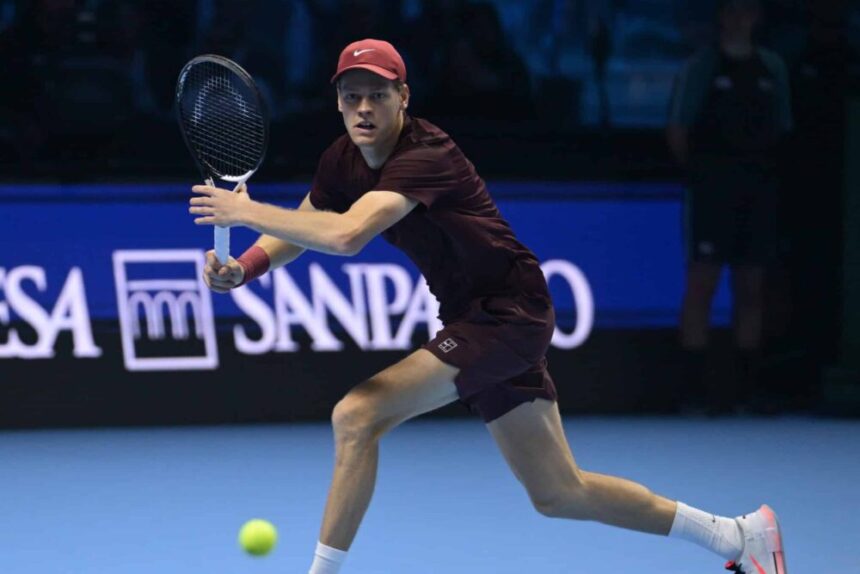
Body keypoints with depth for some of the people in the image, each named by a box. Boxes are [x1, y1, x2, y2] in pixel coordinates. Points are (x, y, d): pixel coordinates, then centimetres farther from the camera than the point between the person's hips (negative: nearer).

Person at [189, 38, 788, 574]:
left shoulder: (425, 156, -25)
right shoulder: (343, 161, 1)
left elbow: (346, 235, -39)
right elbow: (301, 228, 15)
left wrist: (247, 212, -30)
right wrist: (244, 267, -5)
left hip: (508, 314, -9)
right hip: (473, 318, 9)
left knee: (357, 415, -20)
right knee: (560, 494, 13)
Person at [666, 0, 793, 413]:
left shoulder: (772, 68, 14)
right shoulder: (700, 67, 1)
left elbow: (781, 130, 17)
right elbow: (677, 132, 1)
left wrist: (767, 169, 5)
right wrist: (699, 170, -4)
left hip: (759, 190, 4)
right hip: (712, 190, -4)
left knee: (751, 288, 6)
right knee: (702, 282, -7)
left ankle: (747, 384, 11)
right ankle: (693, 384, -7)